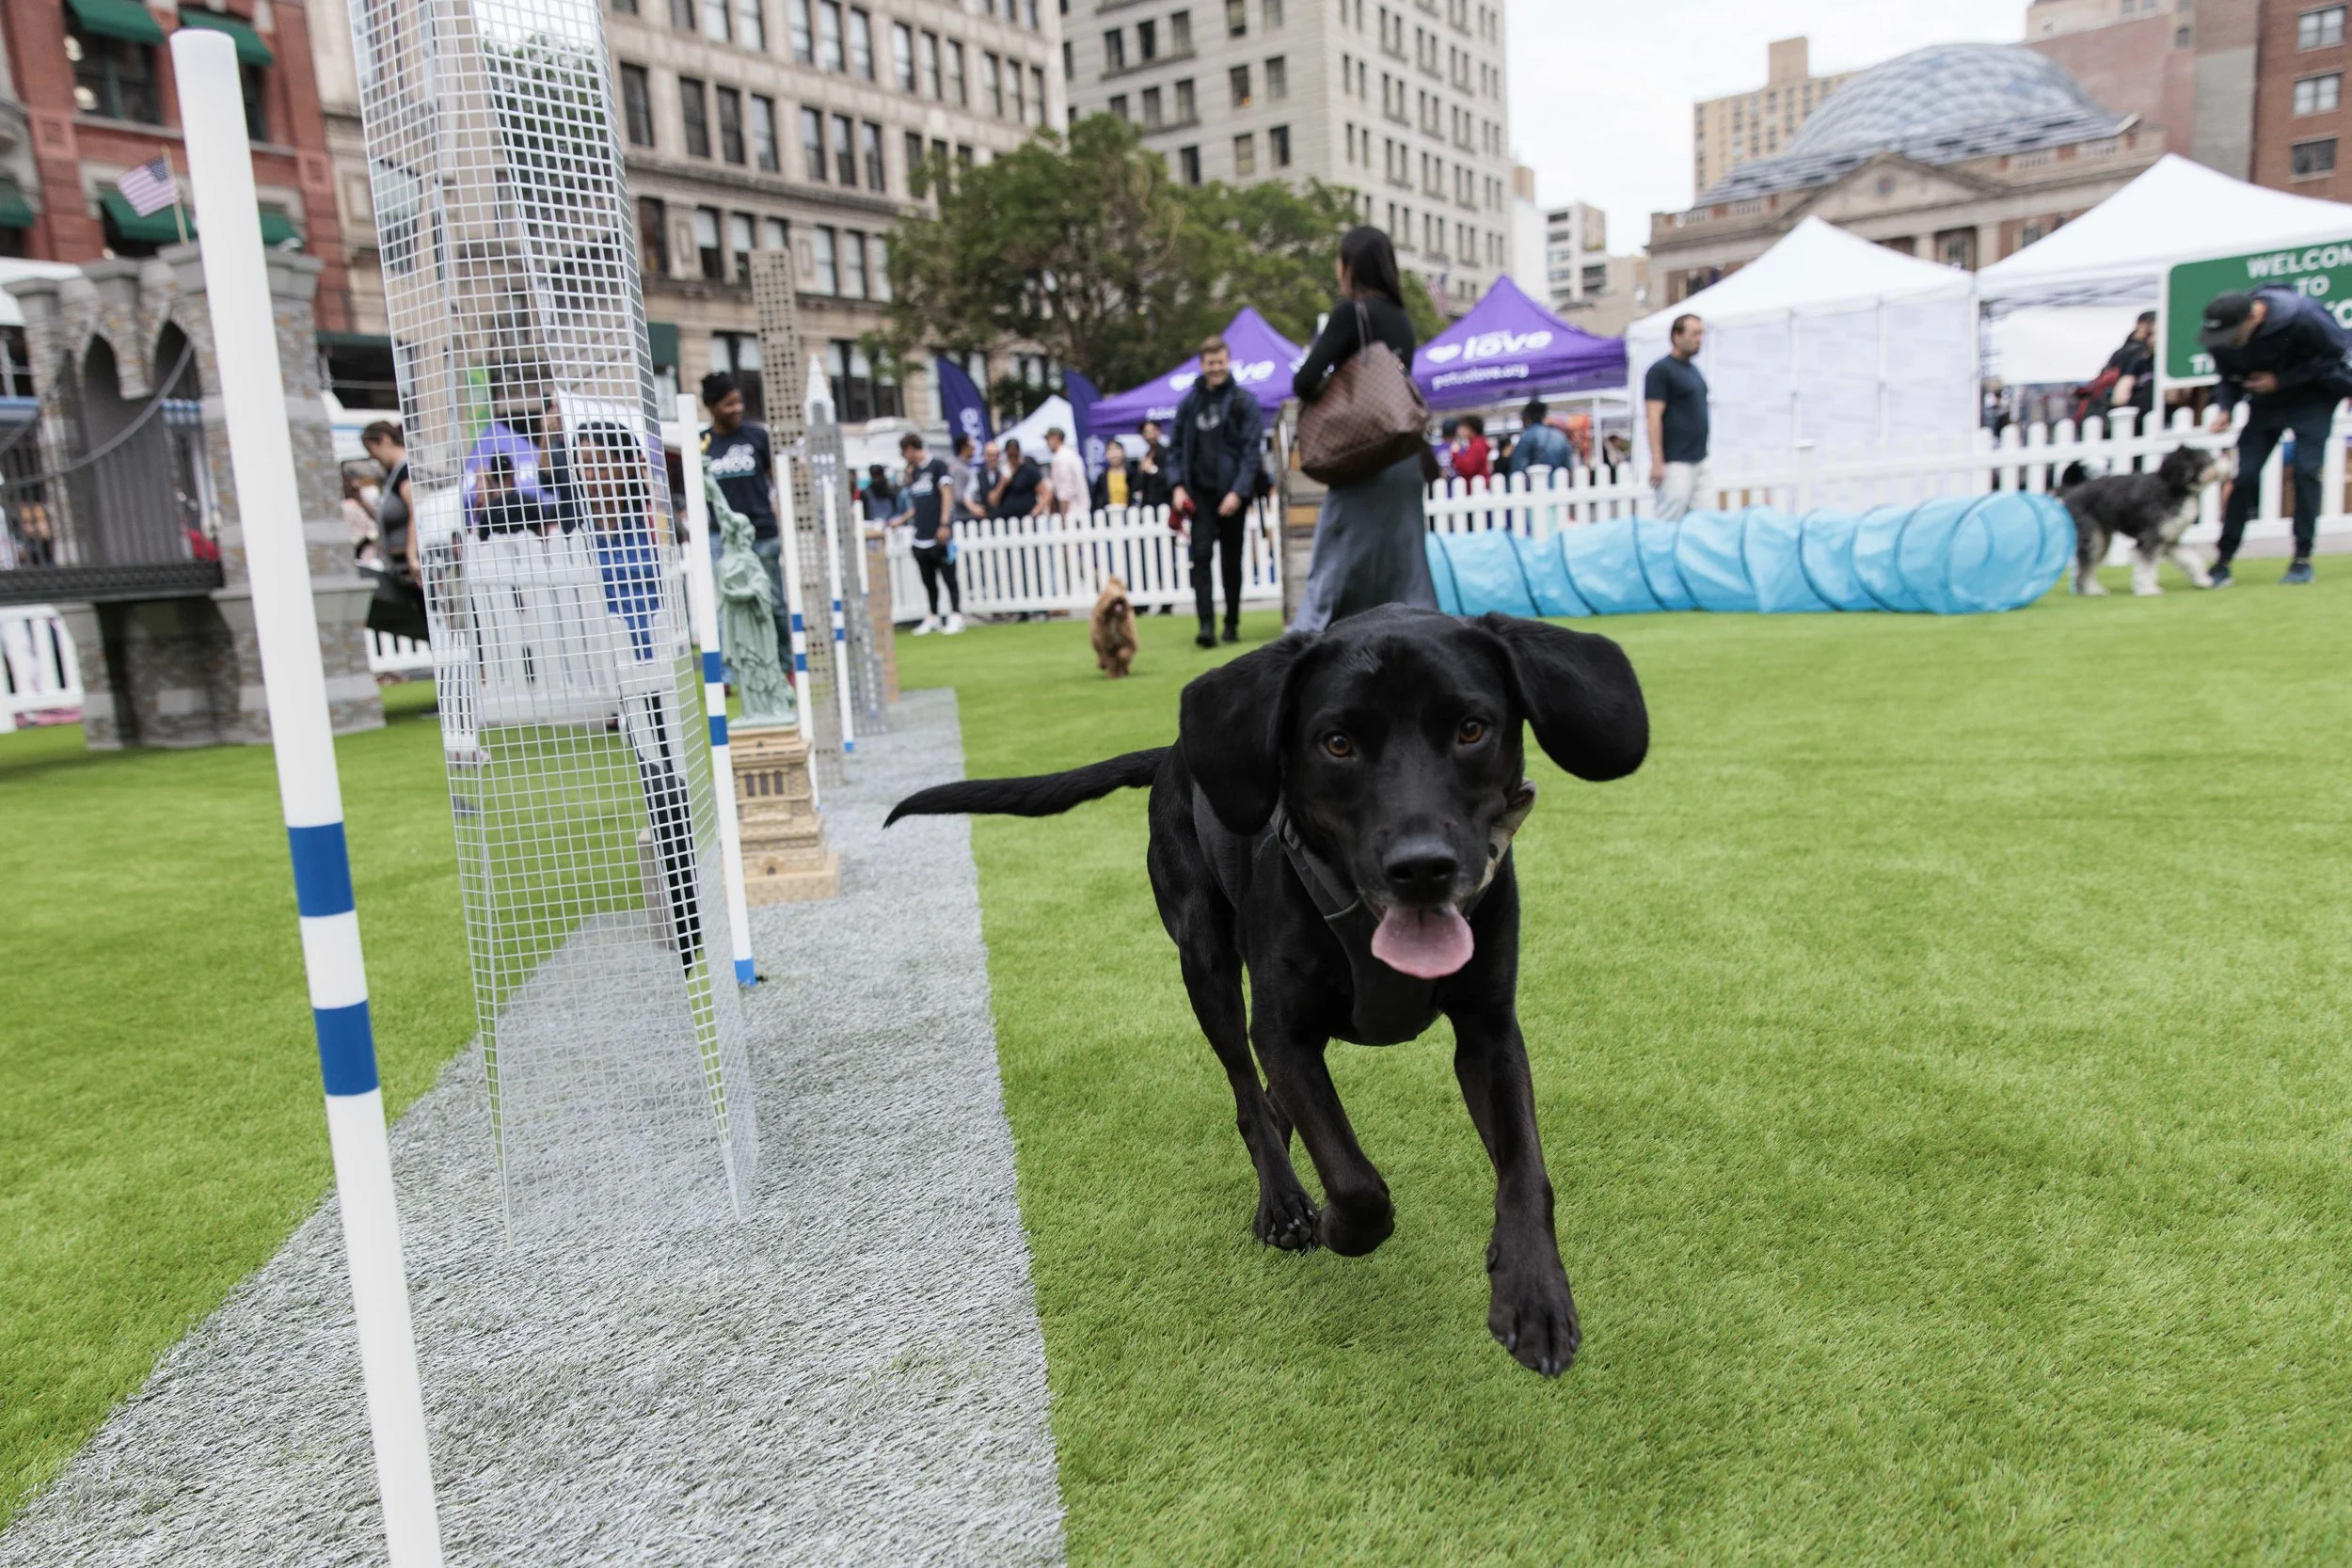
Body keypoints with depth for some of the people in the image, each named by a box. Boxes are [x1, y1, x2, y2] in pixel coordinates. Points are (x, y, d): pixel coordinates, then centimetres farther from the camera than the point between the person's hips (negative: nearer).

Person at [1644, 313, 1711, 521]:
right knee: (1670, 524, -9)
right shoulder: (1661, 370, -9)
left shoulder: (1693, 369, 17)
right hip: (1675, 462, -9)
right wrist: (1657, 462, -22)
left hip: (1699, 460, 9)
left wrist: (1702, 453, 19)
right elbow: (1654, 417, -16)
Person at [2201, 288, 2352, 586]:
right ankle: (2223, 561, -1)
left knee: (2305, 470, -12)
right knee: (2244, 475, -5)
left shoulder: (2302, 317, -30)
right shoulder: (2221, 338, -18)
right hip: (2266, 400, 3)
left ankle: (2302, 559, -4)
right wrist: (2224, 408, -21)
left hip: (2313, 396, -3)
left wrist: (2280, 380, -23)